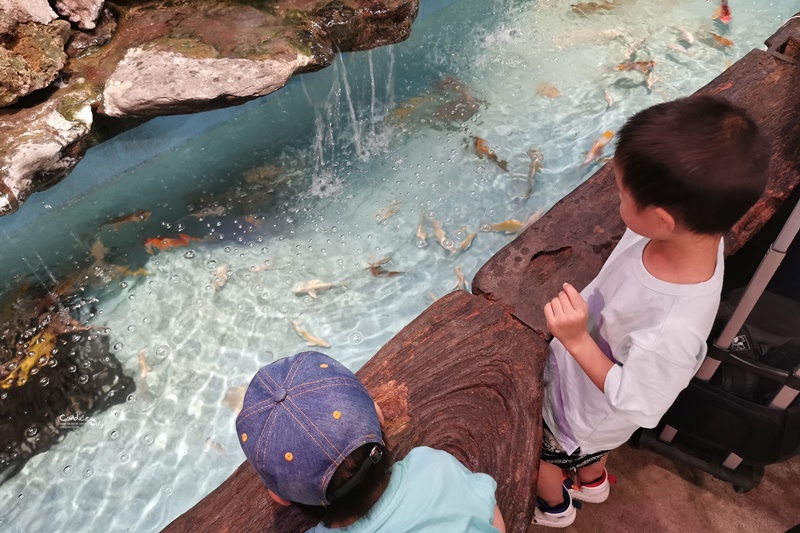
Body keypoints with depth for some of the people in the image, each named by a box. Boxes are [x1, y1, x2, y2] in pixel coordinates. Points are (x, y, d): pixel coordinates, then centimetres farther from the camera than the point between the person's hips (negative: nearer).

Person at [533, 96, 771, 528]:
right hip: (580, 364, 6)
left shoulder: (672, 332, -47)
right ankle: (592, 480, 70)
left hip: (586, 408, -5)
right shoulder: (694, 229, -26)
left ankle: (553, 507, 60)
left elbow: (634, 403, -30)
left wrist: (577, 341, -39)